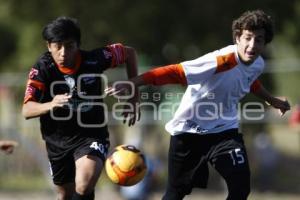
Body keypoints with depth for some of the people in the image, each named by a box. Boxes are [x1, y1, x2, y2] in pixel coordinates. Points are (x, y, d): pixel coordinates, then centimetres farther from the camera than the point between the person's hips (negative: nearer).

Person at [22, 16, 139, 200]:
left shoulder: (94, 60, -16)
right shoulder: (42, 69, -17)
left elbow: (129, 53, 2)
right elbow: (27, 111, -26)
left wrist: (134, 98, 0)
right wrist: (50, 105, -48)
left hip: (92, 135, -2)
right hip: (58, 139, 2)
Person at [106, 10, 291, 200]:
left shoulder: (258, 65, -6)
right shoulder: (221, 60, -30)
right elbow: (175, 72, -35)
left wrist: (272, 100, 35)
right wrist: (132, 83, -42)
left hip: (224, 129, 5)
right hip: (190, 130, -5)